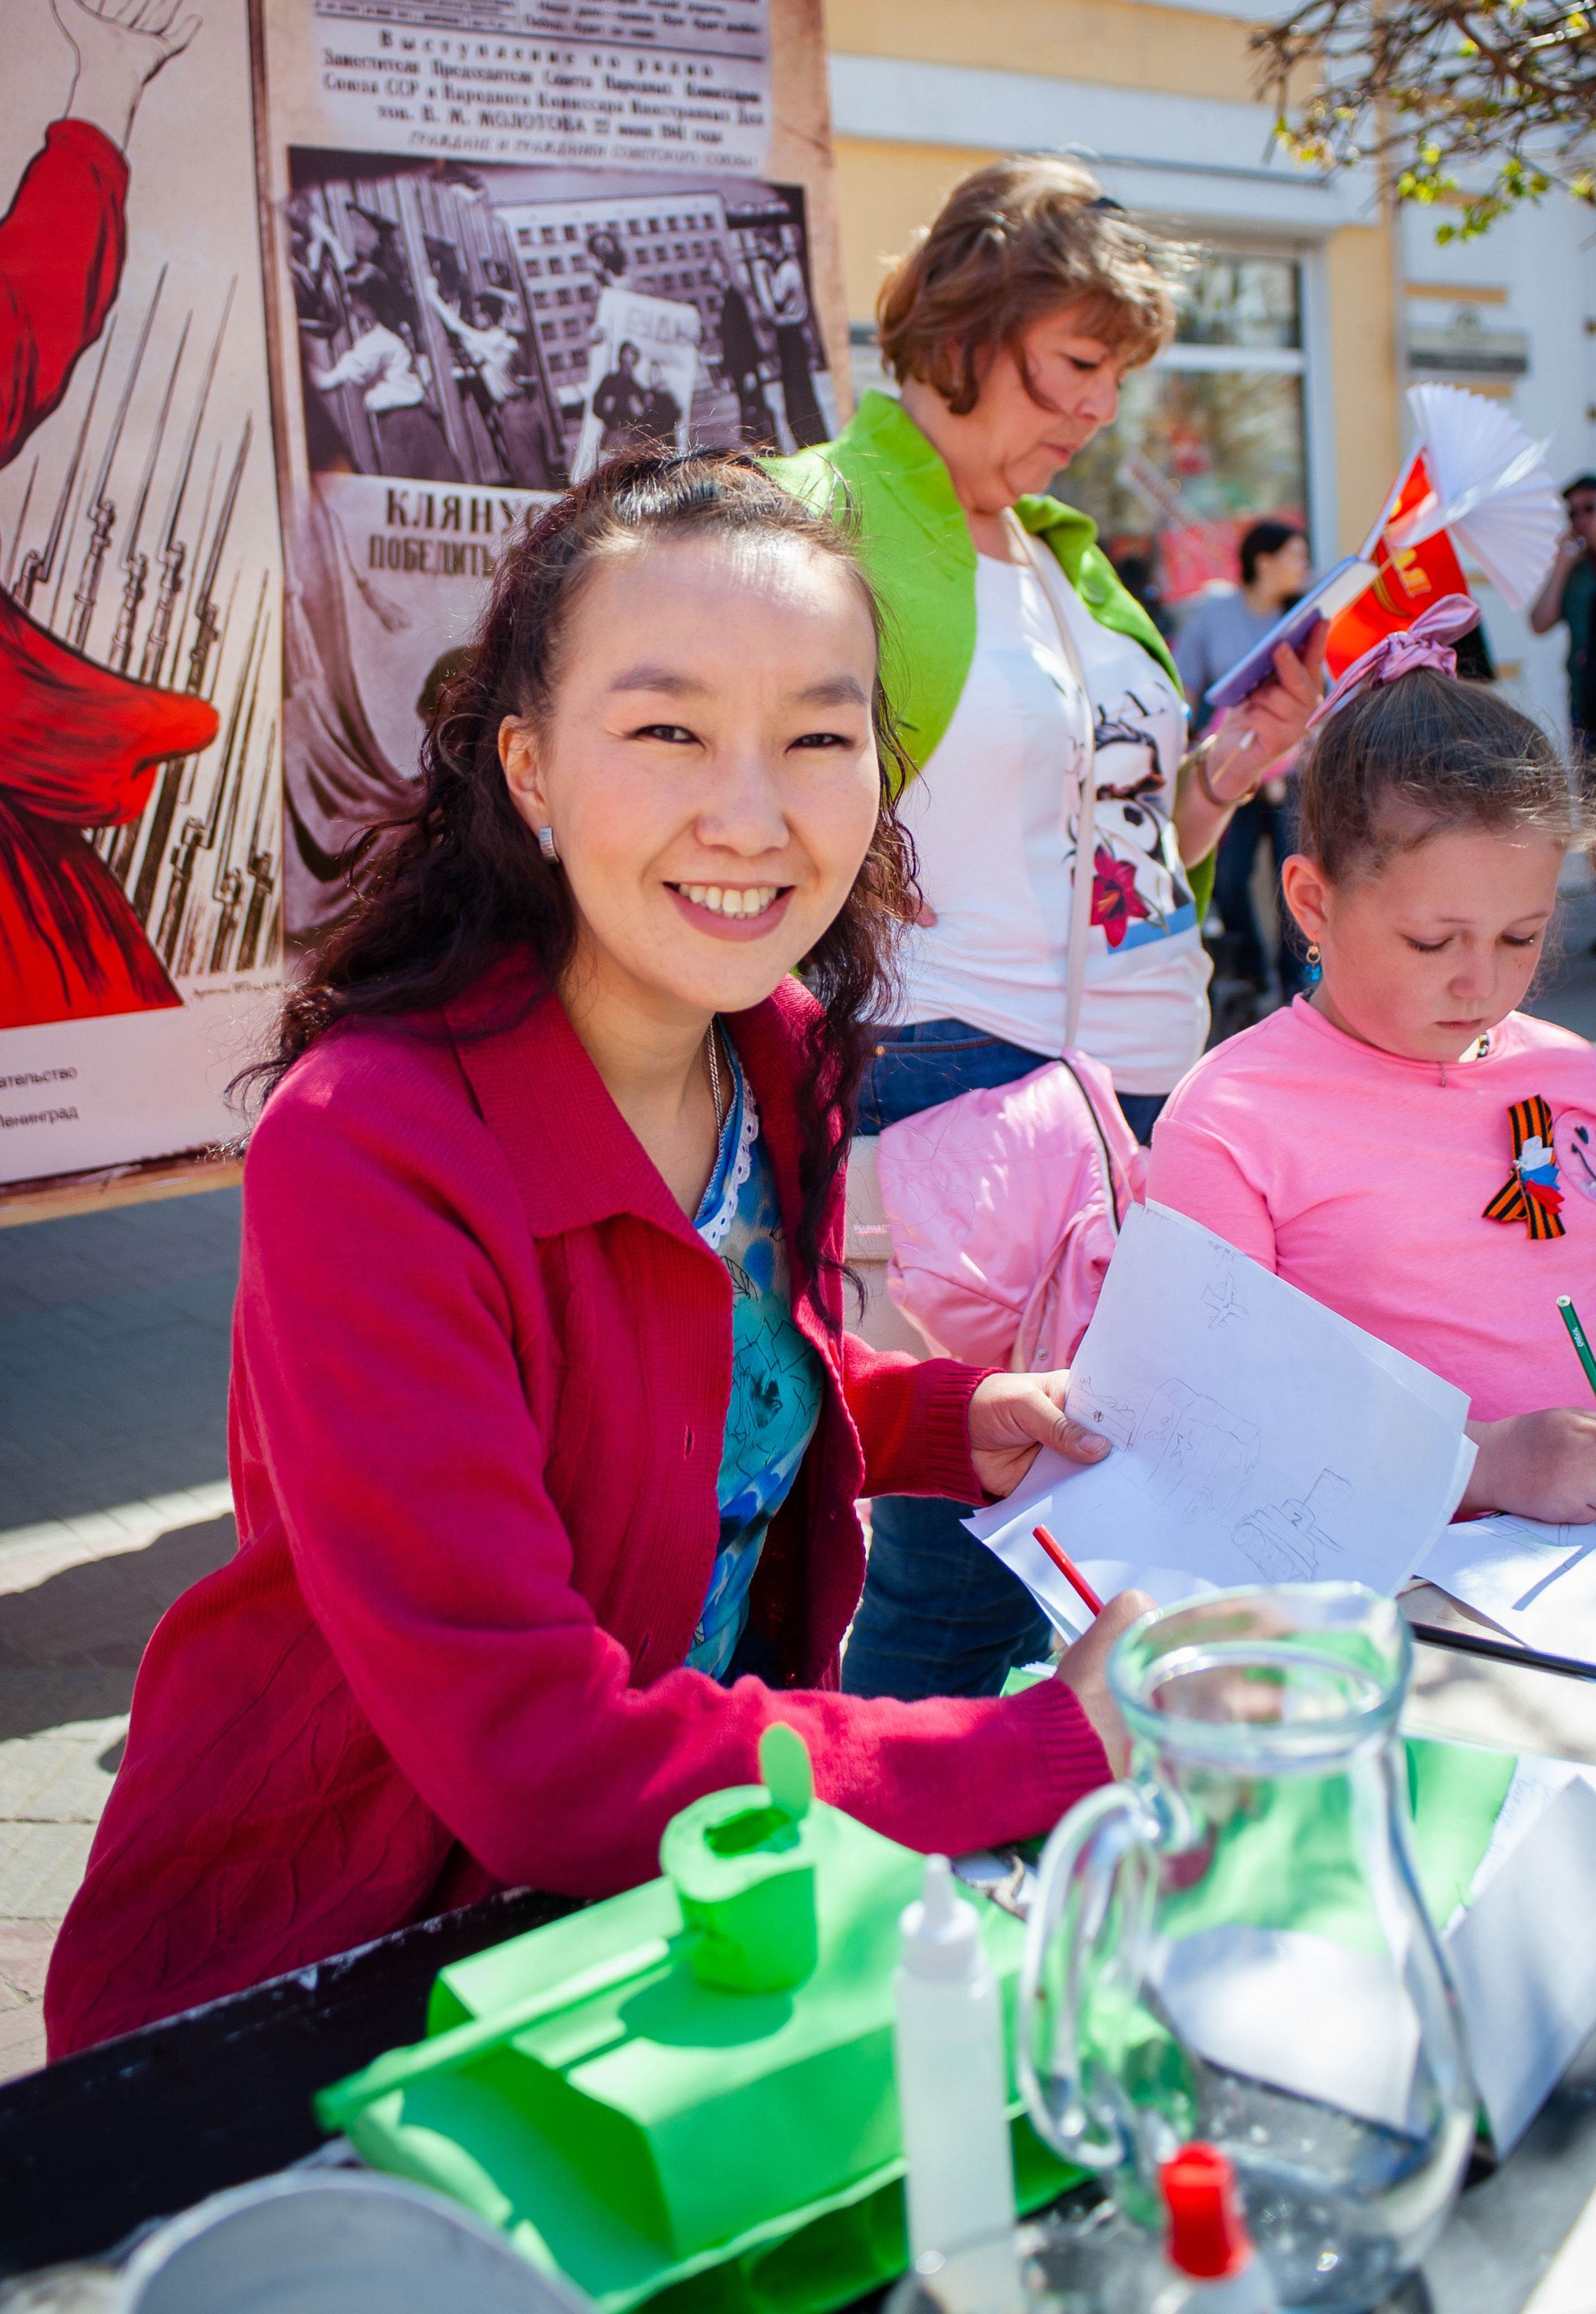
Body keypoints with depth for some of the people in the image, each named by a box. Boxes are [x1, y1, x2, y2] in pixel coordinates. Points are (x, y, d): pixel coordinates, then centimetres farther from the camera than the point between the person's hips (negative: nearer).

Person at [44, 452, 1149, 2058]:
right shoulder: (367, 1150, -26)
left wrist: (955, 1420, -4)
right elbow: (529, 1748, -28)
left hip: (680, 1872, 7)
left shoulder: (780, 1051, -3)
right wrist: (1059, 1742, -25)